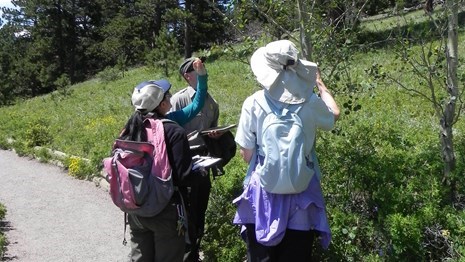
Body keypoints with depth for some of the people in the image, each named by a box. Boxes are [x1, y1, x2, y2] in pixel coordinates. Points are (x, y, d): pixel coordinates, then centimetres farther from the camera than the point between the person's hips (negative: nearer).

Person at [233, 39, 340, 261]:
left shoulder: (254, 103, -10)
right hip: (301, 192, 1)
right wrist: (320, 84, 30)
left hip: (263, 191, -1)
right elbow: (334, 115, 17)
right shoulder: (310, 102, -6)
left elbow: (246, 154, -5)